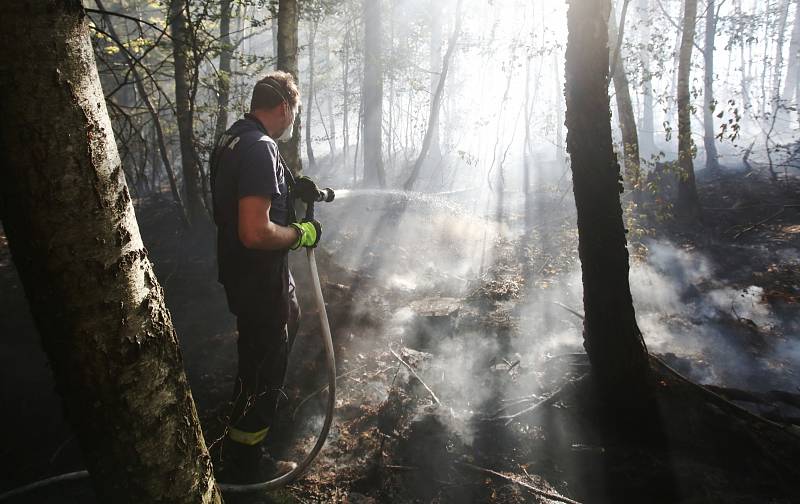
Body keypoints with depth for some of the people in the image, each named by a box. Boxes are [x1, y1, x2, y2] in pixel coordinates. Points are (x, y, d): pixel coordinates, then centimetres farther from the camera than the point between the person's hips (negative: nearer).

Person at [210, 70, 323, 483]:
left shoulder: (233, 139, 5)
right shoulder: (260, 150, -28)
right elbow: (256, 233, -35)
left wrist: (291, 189, 11)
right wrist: (300, 234, -18)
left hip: (240, 273, 11)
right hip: (259, 279, -11)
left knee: (289, 319, 34)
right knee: (263, 363, 6)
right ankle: (243, 462, 24)